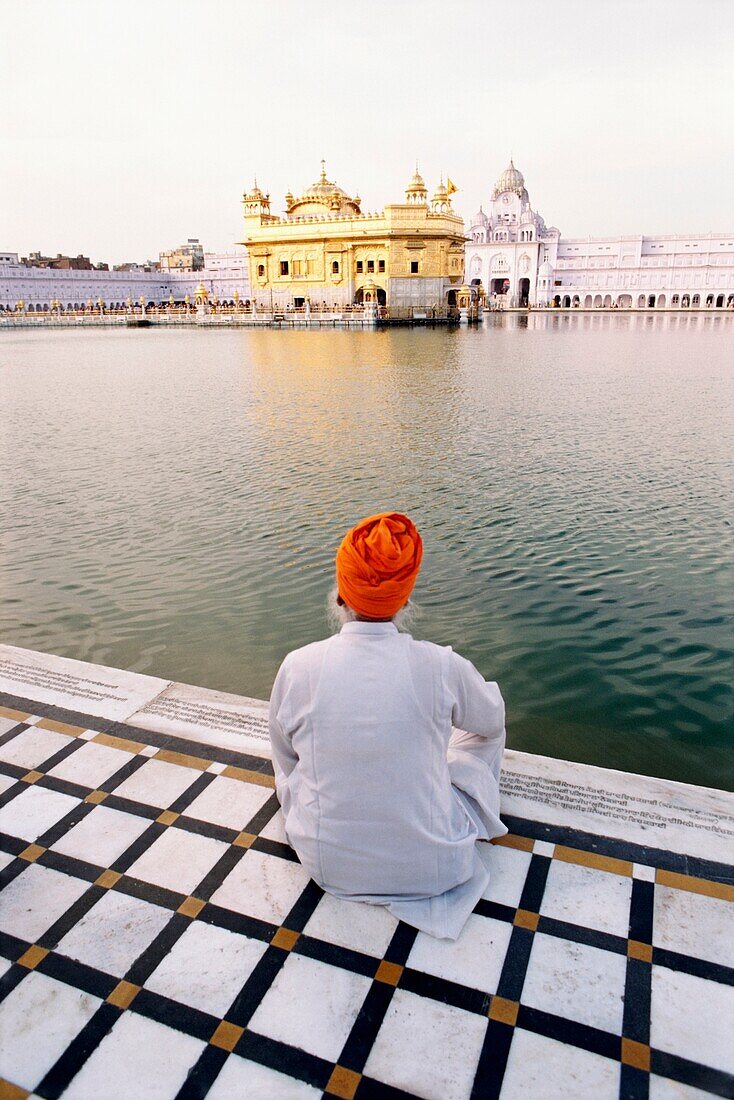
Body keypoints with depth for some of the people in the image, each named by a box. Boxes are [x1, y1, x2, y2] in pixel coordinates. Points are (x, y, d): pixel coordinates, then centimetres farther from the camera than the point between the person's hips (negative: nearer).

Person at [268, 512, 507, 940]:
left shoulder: (298, 667, -16)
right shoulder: (442, 665, -19)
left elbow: (284, 759, 3)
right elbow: (493, 719, 5)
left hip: (330, 866, 2)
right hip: (431, 869, -1)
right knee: (485, 734, 20)